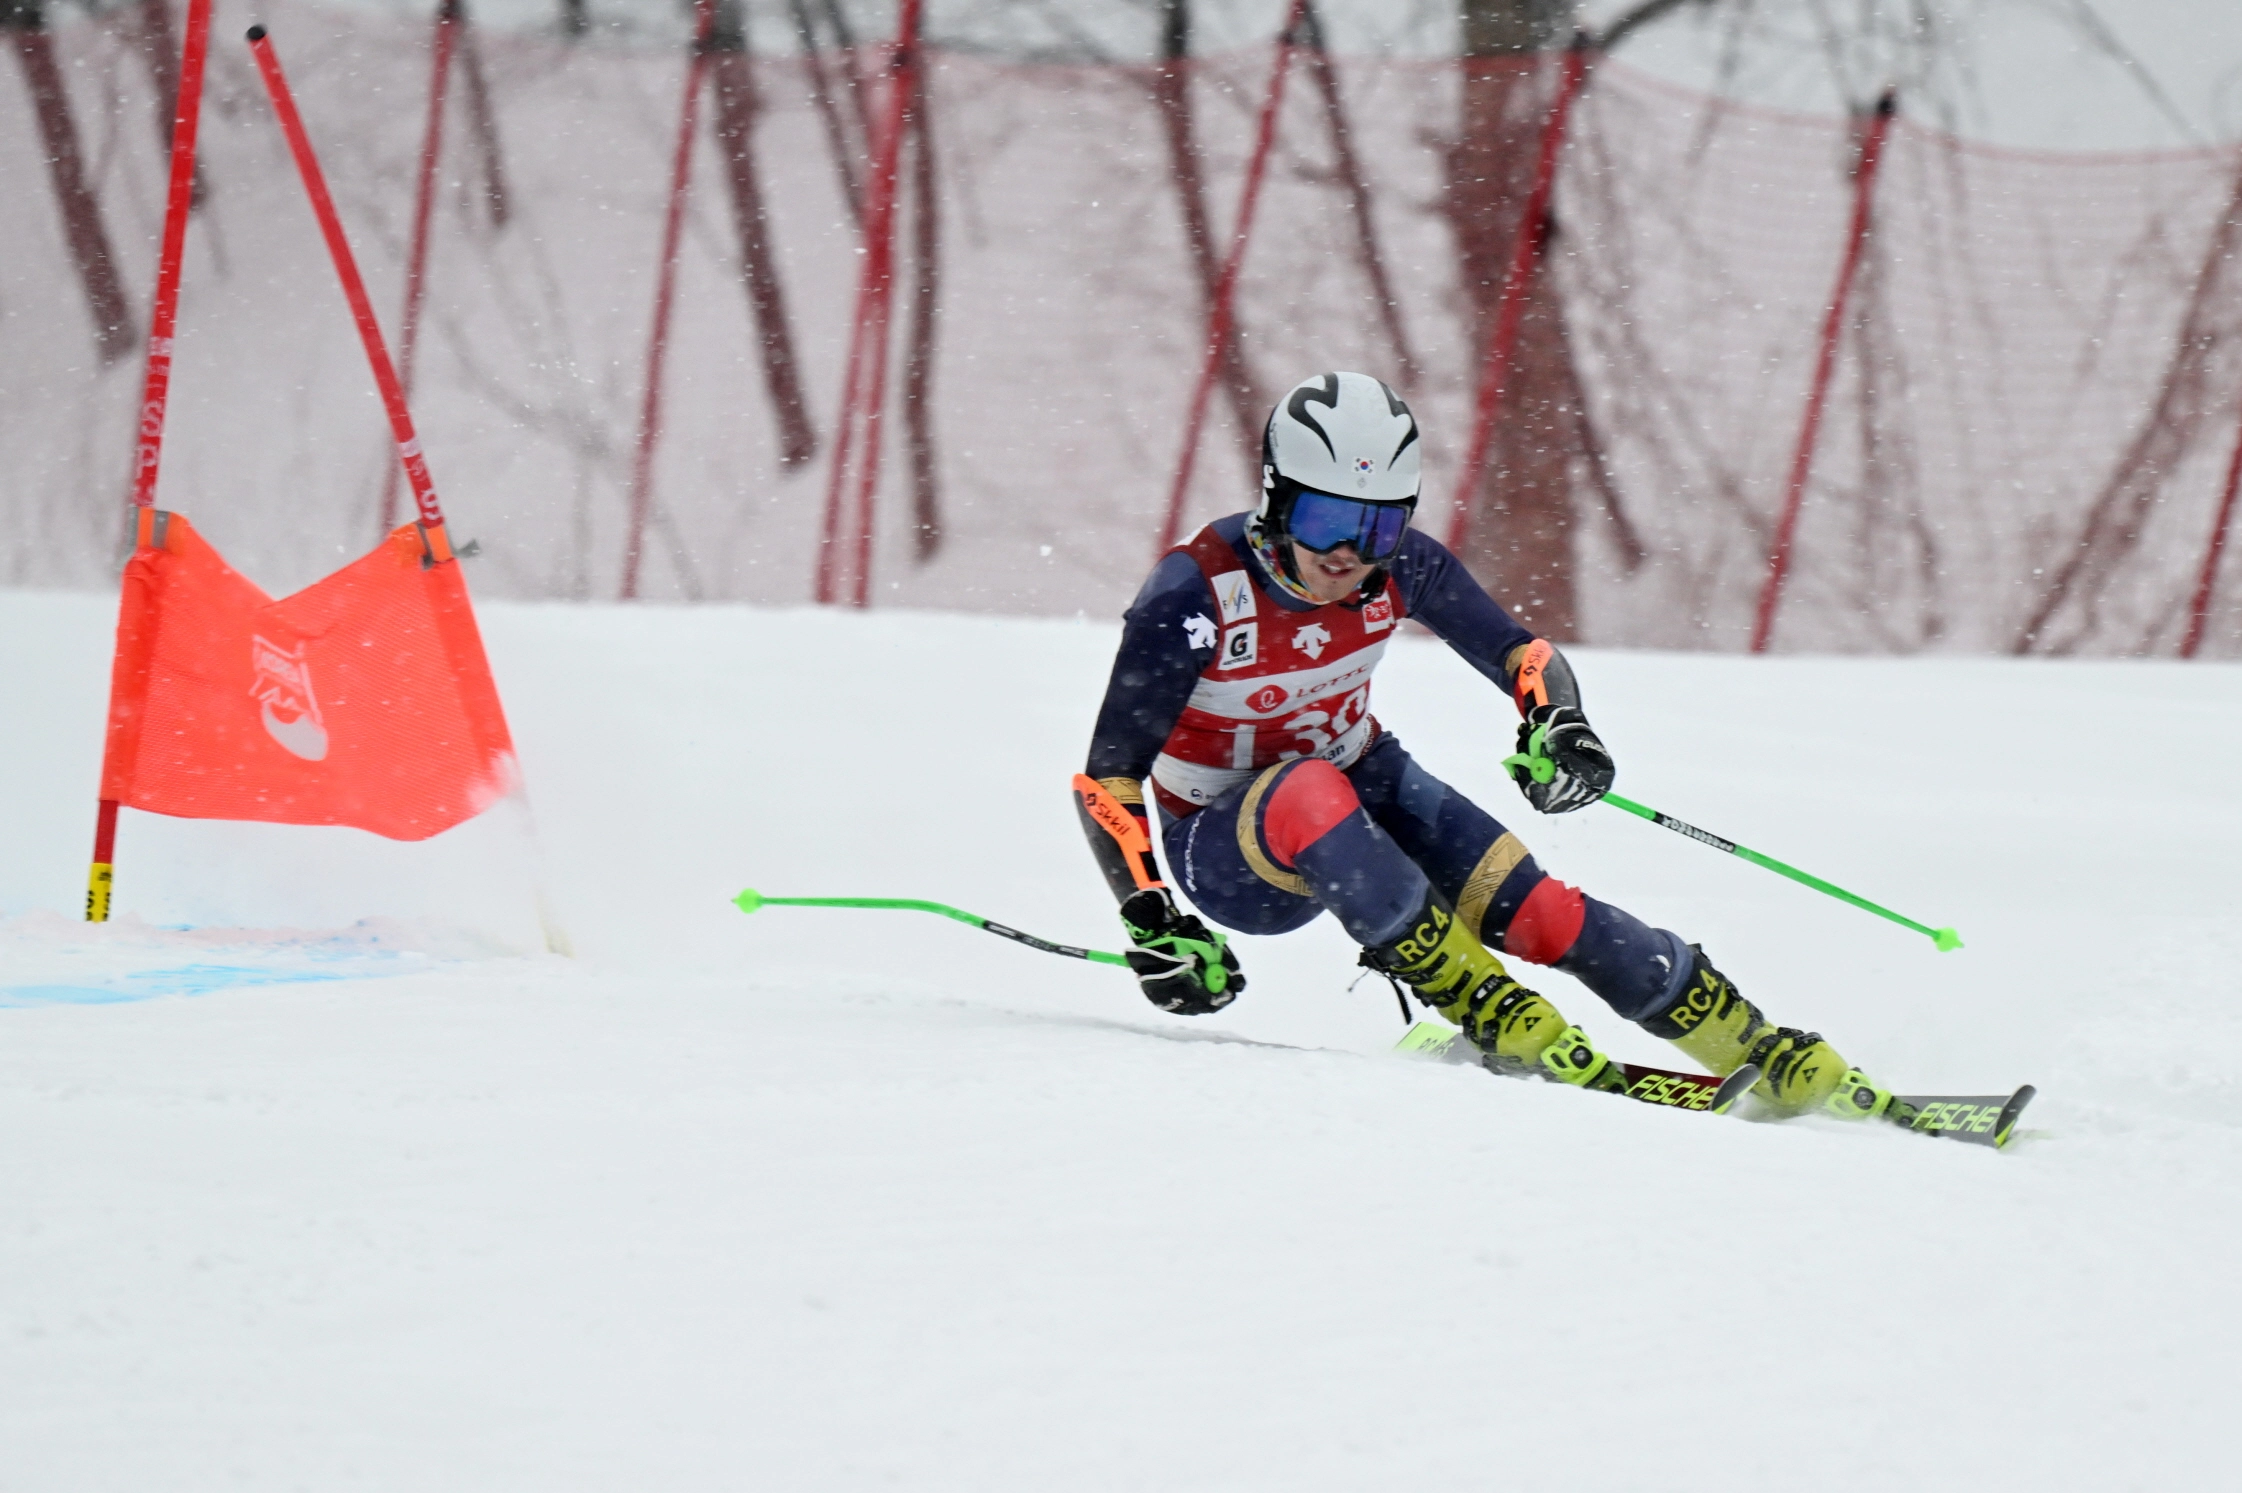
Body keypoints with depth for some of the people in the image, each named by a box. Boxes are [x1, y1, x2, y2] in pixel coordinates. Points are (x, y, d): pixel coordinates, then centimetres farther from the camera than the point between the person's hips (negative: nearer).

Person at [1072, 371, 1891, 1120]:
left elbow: (1522, 655, -5)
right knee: (1311, 794, -38)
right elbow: (1107, 779, -24)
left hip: (1366, 787, 4)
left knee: (1529, 908, -20)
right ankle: (1489, 1012, -32)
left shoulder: (1398, 566, -15)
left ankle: (1769, 1056, -12)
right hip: (1230, 854, -4)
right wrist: (1150, 922, -33)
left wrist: (1558, 725, -28)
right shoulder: (1196, 593, -27)